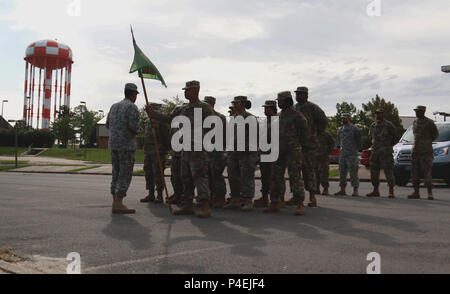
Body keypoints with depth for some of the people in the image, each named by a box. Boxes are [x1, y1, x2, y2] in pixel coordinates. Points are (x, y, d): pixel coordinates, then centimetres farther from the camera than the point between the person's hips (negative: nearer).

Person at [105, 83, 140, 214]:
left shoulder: (114, 106, 15)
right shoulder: (132, 107, -8)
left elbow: (108, 124, 15)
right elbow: (133, 125, -19)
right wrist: (136, 131, 2)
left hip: (113, 144, 8)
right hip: (126, 145, -8)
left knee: (117, 174, 11)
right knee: (125, 175, -7)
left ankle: (115, 202, 13)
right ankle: (118, 204, -12)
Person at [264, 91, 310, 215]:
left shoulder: (297, 115, -6)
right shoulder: (279, 116, 16)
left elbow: (305, 132, -4)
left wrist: (298, 146, 0)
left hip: (293, 152, -7)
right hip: (279, 151, 7)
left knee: (295, 177, -8)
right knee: (276, 178, 7)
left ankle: (300, 205, -3)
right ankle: (274, 204, 13)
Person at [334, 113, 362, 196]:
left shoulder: (355, 129, -4)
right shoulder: (340, 130, 13)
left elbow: (359, 142, 3)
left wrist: (355, 150, 9)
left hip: (352, 154, -6)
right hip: (342, 154, 6)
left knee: (353, 172, -8)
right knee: (342, 172, 7)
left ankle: (355, 190, -5)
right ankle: (342, 190, 13)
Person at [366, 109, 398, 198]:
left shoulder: (389, 125, -4)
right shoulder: (373, 126, 13)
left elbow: (395, 138, 2)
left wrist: (388, 145, 5)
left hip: (386, 152, -6)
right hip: (374, 152, 6)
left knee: (388, 171, -8)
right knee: (374, 171, 8)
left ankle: (391, 191, -5)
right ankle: (375, 191, 18)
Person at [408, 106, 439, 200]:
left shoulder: (429, 122, -5)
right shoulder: (415, 122, 14)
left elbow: (436, 134, 6)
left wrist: (427, 142, 6)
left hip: (426, 151, -6)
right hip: (415, 150, 7)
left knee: (427, 172, -9)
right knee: (414, 172, 6)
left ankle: (430, 193, -5)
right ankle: (416, 193, 12)